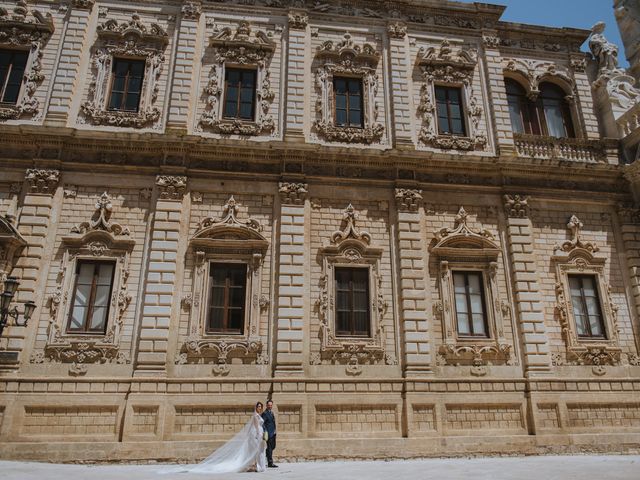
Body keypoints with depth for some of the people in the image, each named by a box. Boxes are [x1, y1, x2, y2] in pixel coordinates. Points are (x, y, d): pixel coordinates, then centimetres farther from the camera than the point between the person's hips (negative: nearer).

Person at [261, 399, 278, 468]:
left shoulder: (272, 412, 14)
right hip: (269, 433, -9)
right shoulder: (265, 413, -13)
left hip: (273, 433, 9)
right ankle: (270, 463, 4)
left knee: (273, 447, 15)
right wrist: (265, 432, -23)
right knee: (269, 447, -3)